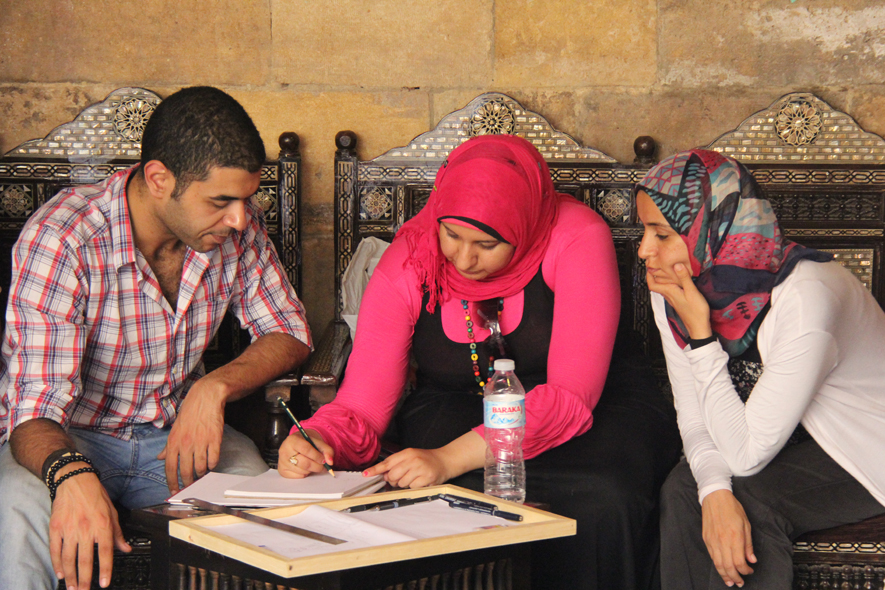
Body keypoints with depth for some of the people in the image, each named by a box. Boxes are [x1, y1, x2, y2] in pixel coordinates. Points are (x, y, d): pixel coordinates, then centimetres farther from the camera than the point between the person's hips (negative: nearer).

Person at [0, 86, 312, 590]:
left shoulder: (237, 227, -8)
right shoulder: (60, 241, -24)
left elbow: (290, 333, 5)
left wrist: (214, 387, -18)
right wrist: (71, 475, -53)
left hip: (180, 430, 4)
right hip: (69, 439, -3)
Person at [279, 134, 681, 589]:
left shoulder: (577, 237, -21)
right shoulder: (406, 266, -12)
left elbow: (572, 394, -26)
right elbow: (360, 408, -11)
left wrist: (449, 459, -37)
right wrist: (318, 442, -37)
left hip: (598, 405, -1)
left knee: (601, 501, -34)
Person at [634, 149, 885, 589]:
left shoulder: (805, 298, -33)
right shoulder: (672, 291, -11)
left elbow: (746, 454, -30)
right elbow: (695, 419, -7)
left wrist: (700, 334, -31)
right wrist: (715, 491, -29)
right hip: (798, 442, 6)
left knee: (749, 499, -28)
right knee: (684, 490, -20)